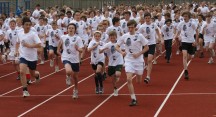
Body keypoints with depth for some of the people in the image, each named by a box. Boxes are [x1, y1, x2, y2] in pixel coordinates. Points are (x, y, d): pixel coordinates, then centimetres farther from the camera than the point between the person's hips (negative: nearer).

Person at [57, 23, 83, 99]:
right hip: (66, 58, -1)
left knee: (75, 76, 13)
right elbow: (59, 45, 21)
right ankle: (68, 77, 7)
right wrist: (59, 51, 12)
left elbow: (81, 50, -9)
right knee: (69, 71, -31)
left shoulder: (78, 38, -4)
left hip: (75, 59, 1)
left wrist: (78, 49, -29)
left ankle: (75, 90, 37)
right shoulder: (63, 37, 0)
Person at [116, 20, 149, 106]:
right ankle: (133, 99, -12)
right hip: (129, 60, 1)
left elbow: (146, 47, -2)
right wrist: (121, 52, -13)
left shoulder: (139, 36, -7)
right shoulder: (124, 36, 0)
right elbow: (117, 46, 8)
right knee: (129, 79, -15)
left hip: (138, 60, -1)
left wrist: (138, 54, -16)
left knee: (139, 81, 9)